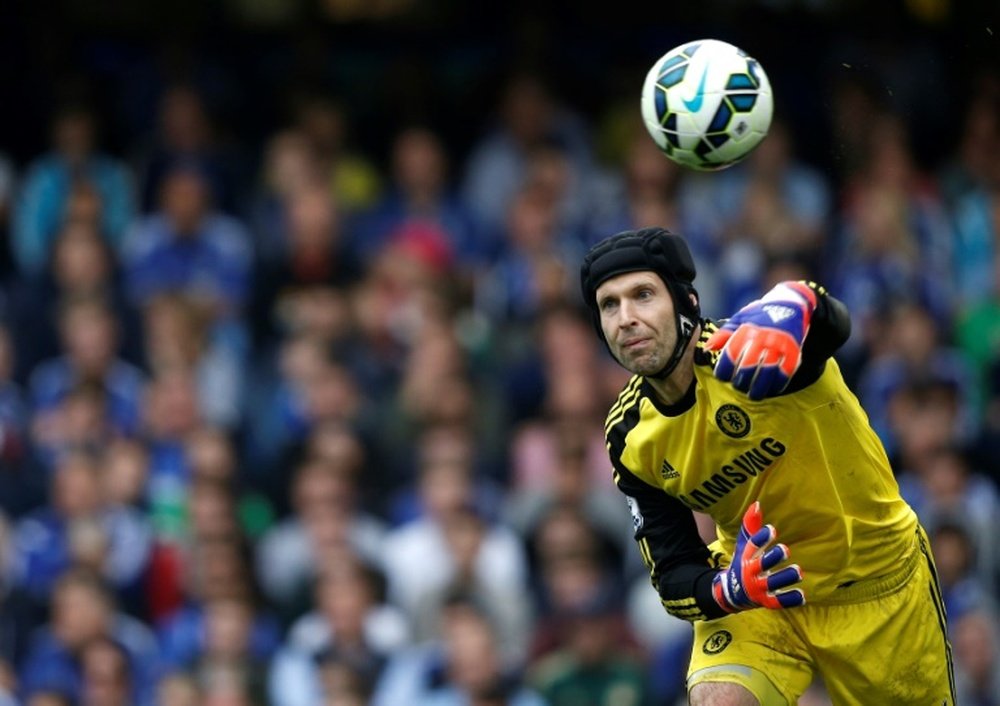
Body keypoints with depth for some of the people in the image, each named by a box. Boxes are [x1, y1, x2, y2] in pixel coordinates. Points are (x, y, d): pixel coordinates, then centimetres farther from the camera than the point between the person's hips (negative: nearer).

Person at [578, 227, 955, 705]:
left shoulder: (748, 355, -27)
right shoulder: (629, 437, -12)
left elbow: (830, 321, -51)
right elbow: (674, 573, -9)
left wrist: (790, 308, -75)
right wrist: (725, 590, -32)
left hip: (876, 577, -2)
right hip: (752, 586, 2)